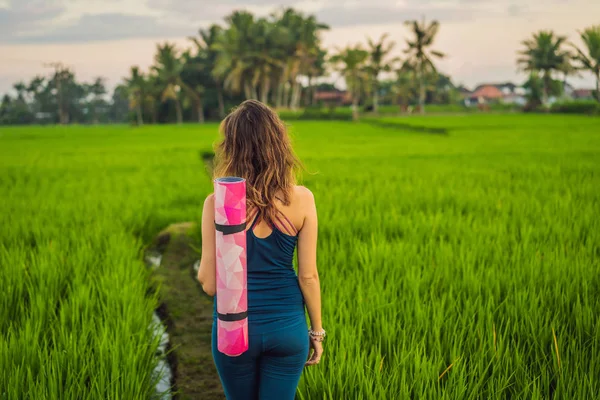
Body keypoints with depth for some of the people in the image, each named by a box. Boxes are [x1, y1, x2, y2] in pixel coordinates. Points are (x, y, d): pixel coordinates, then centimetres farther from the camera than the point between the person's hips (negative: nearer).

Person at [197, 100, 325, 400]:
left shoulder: (217, 203, -12)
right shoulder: (301, 199, -9)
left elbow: (209, 283, -9)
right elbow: (308, 276, -5)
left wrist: (200, 268, 12)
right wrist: (317, 330, 7)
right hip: (287, 325, 0)